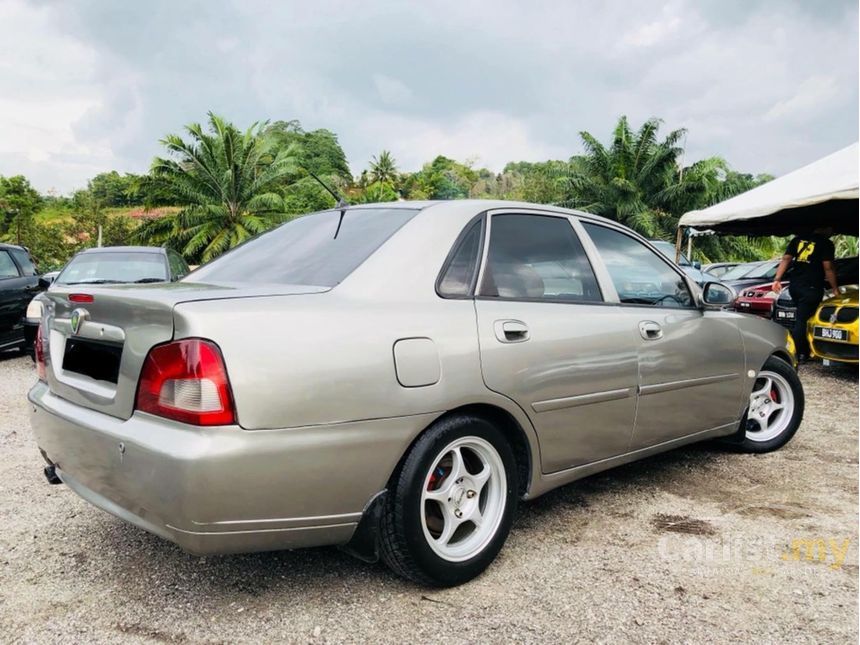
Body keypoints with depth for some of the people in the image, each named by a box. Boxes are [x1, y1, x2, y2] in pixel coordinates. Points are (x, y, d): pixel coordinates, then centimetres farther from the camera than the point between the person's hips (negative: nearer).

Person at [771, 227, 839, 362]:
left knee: (801, 318, 16)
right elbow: (828, 268, -6)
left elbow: (786, 259, 6)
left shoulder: (798, 239, 14)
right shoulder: (826, 244, -4)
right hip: (811, 288, -6)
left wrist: (777, 279, 2)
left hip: (794, 286, 6)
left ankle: (804, 352, 20)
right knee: (801, 321, -5)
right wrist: (835, 288, 3)